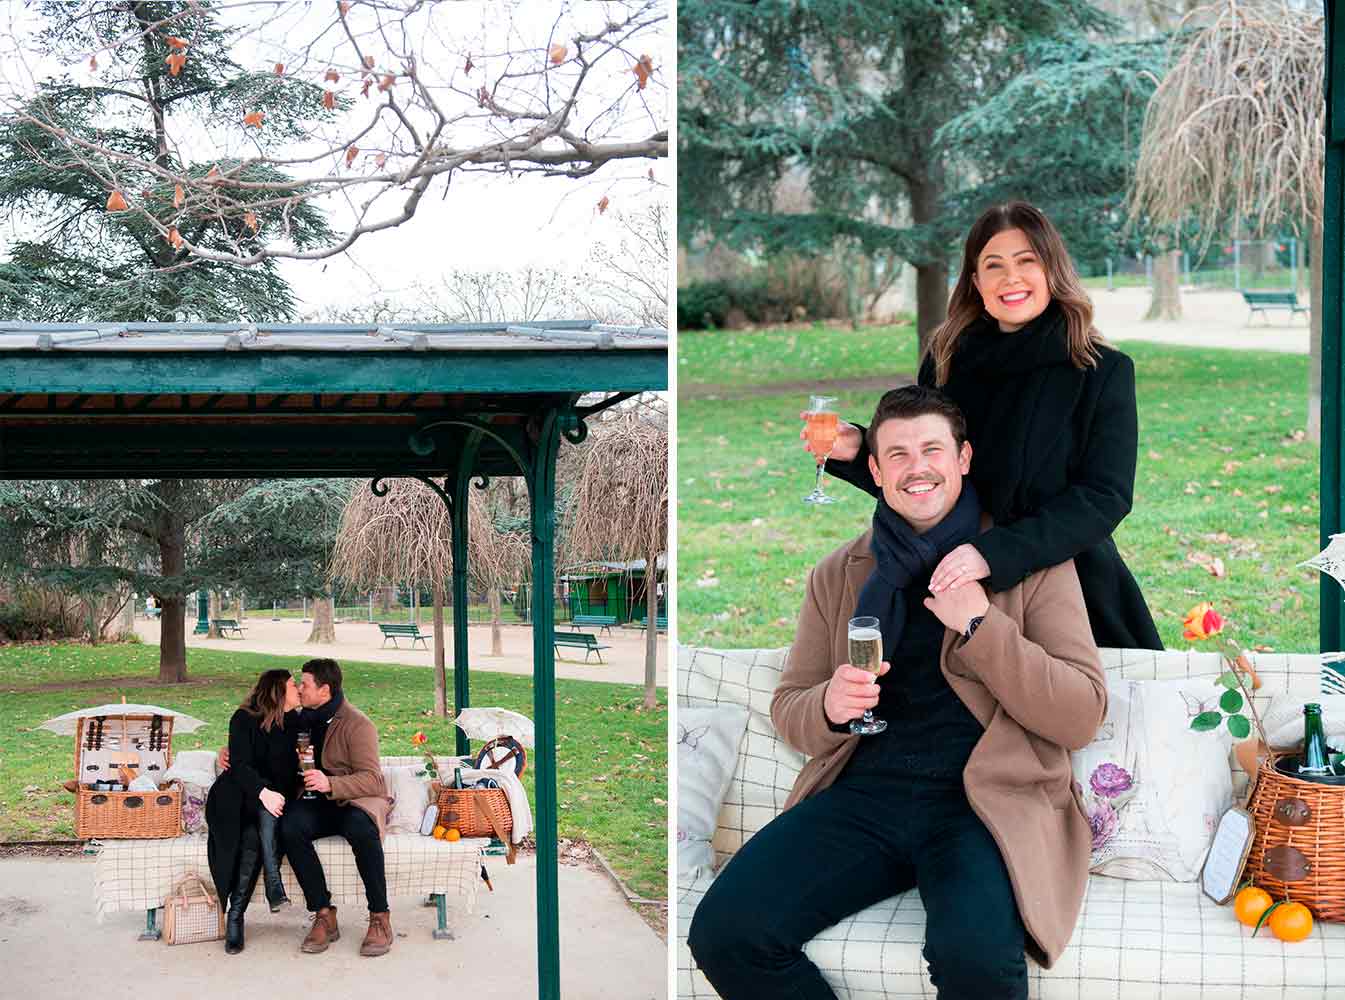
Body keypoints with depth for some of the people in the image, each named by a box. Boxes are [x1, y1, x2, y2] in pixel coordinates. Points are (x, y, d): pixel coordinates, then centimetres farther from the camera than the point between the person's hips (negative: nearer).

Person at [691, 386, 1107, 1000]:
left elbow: (1082, 717, -2)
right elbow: (788, 711, 19)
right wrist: (830, 707, -6)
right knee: (722, 932, -20)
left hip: (983, 798, -3)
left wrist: (980, 625, -13)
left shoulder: (1029, 560, 5)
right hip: (865, 792, 4)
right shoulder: (838, 575, 15)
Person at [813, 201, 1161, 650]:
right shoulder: (947, 361, 2)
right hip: (961, 596, 3)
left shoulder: (1103, 372, -8)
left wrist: (995, 553, -29)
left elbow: (1103, 497, -17)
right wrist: (859, 452, -11)